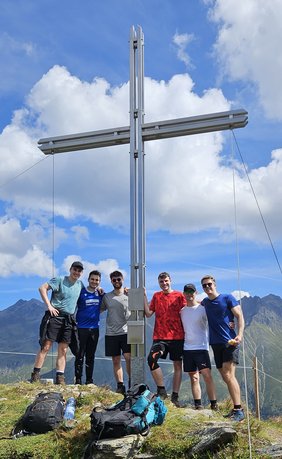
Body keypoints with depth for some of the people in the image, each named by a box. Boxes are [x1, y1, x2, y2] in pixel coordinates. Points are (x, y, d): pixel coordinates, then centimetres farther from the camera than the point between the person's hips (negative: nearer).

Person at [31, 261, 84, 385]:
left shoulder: (80, 284, 14)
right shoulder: (59, 280, -3)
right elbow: (42, 288, -10)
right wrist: (49, 305, -16)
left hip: (68, 320, 5)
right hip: (55, 316, -5)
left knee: (63, 350, 4)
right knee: (46, 346, -8)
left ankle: (60, 379, 6)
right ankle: (35, 375, -2)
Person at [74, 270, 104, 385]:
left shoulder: (100, 293, 7)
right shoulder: (81, 292, -4)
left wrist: (102, 293, 0)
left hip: (94, 328, 4)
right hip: (81, 328, -4)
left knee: (91, 356, 10)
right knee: (80, 355, -1)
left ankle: (89, 381, 17)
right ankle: (78, 380, 6)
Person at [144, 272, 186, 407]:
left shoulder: (179, 295, 3)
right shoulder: (156, 296, 12)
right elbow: (148, 313, 7)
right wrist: (144, 297, 1)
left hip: (177, 336, -1)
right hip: (160, 336, 1)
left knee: (177, 365, 3)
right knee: (151, 359, -19)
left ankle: (175, 396, 13)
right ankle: (161, 390, -5)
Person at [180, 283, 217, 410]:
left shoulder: (202, 308, -2)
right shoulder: (182, 311, 11)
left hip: (201, 347, -4)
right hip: (187, 348, 4)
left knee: (207, 375, -10)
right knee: (194, 378, 7)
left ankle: (214, 404, -5)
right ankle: (198, 404, 11)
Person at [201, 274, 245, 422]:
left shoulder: (227, 298, -4)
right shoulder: (205, 302, 13)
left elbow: (240, 317, -7)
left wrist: (240, 335, -20)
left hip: (230, 342, -6)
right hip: (215, 344, 6)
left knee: (228, 375, -16)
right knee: (225, 377, 8)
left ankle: (239, 410, -14)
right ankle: (236, 409, 15)